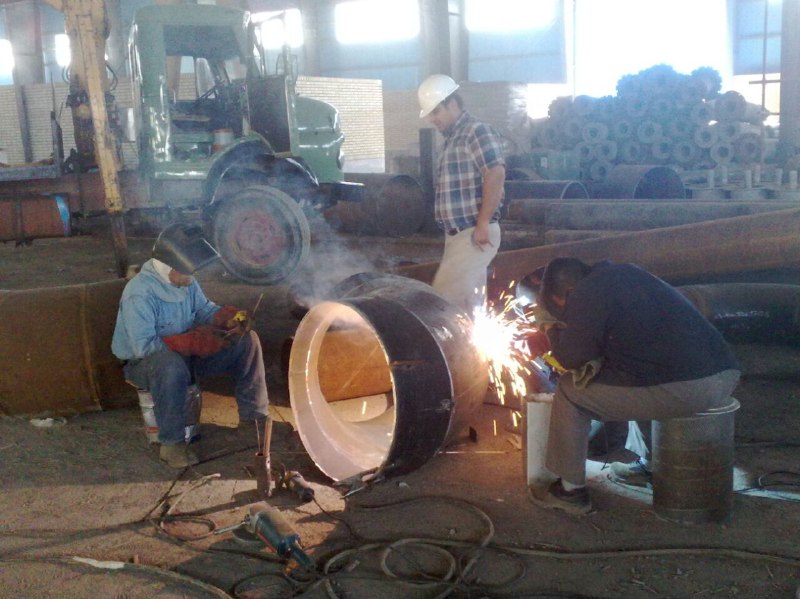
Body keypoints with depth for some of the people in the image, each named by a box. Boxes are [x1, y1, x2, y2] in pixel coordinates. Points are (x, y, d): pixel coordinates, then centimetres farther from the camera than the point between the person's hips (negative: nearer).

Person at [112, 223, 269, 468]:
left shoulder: (185, 281, -4)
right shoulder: (139, 294, -28)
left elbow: (204, 309, 7)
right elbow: (143, 347, -32)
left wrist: (229, 317, -16)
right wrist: (193, 342, -36)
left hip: (186, 353, 8)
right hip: (144, 363, -7)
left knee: (246, 341, -5)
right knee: (171, 366, -45)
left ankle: (253, 418, 2)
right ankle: (171, 444, -28)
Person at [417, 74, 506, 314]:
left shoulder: (478, 132, -9)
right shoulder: (452, 139, 19)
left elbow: (496, 174, -20)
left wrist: (483, 223, -22)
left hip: (473, 235, -9)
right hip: (459, 235, 9)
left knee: (443, 297, -12)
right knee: (469, 303, 11)